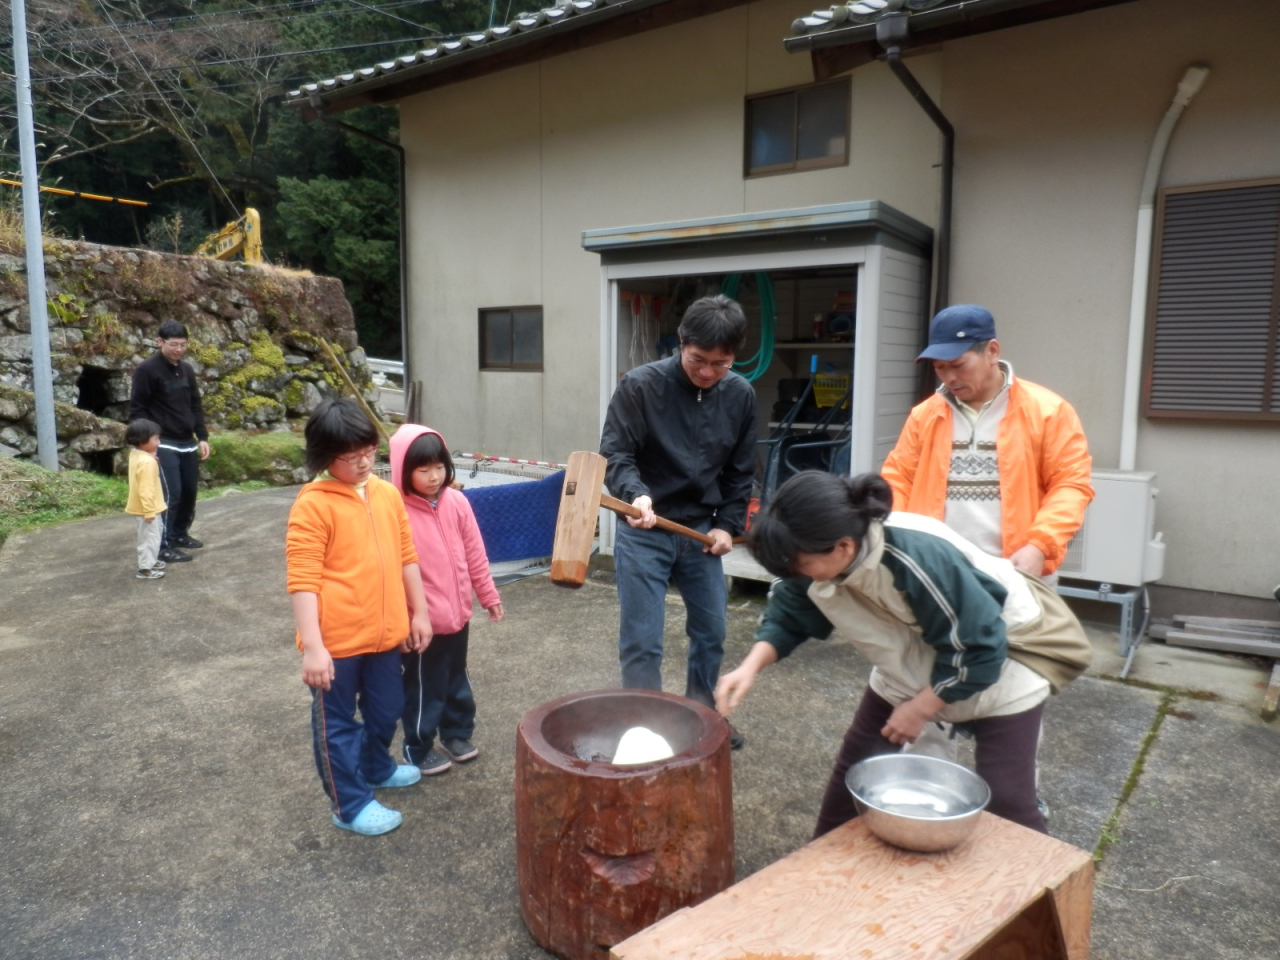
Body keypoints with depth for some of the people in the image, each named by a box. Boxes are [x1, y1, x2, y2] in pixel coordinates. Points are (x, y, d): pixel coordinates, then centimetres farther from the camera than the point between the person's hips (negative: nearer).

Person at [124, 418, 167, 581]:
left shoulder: (135, 455, 3)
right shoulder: (147, 462, -27)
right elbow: (145, 490, -27)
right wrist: (149, 511, -24)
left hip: (147, 507, 10)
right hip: (148, 508, -10)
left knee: (154, 534, 23)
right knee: (150, 537, -1)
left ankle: (151, 560, 36)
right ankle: (145, 568, 6)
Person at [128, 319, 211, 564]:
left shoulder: (186, 369, 10)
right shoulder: (147, 370, -11)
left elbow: (196, 406, 16)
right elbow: (137, 409, -11)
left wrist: (202, 437, 9)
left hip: (188, 443, 7)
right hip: (163, 444, -7)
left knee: (190, 491, 12)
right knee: (171, 494, -9)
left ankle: (180, 533, 30)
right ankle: (164, 545, 0)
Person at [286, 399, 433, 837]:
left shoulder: (387, 493, 4)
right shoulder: (312, 505, -15)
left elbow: (406, 557, 11)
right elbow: (303, 581, -17)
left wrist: (419, 612, 12)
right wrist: (312, 646, -19)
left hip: (385, 632, 7)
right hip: (336, 640, -6)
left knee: (386, 710, 24)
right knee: (337, 723, 11)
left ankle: (376, 768, 49)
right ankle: (351, 804, 27)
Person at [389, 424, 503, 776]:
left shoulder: (457, 503, -3)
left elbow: (475, 555, 5)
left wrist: (488, 595, 10)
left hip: (457, 613, 5)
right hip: (422, 622, -5)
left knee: (457, 680, 22)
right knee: (425, 687, 11)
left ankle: (457, 734, 42)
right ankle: (419, 748, 30)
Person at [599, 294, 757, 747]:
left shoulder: (741, 395, -1)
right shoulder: (640, 385, -14)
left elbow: (740, 471, 9)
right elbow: (614, 454, -14)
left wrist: (728, 525, 1)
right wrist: (636, 493, -33)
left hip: (701, 531, 5)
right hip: (644, 532, -4)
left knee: (711, 630, 16)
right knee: (641, 640, -1)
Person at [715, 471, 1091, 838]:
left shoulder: (920, 562, -40)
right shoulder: (821, 558, -21)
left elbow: (976, 650, -28)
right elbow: (788, 614, -4)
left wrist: (919, 709, -19)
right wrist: (751, 666, -21)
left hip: (1000, 658, -6)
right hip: (910, 663, 6)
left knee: (1005, 797, -7)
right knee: (855, 764, 8)